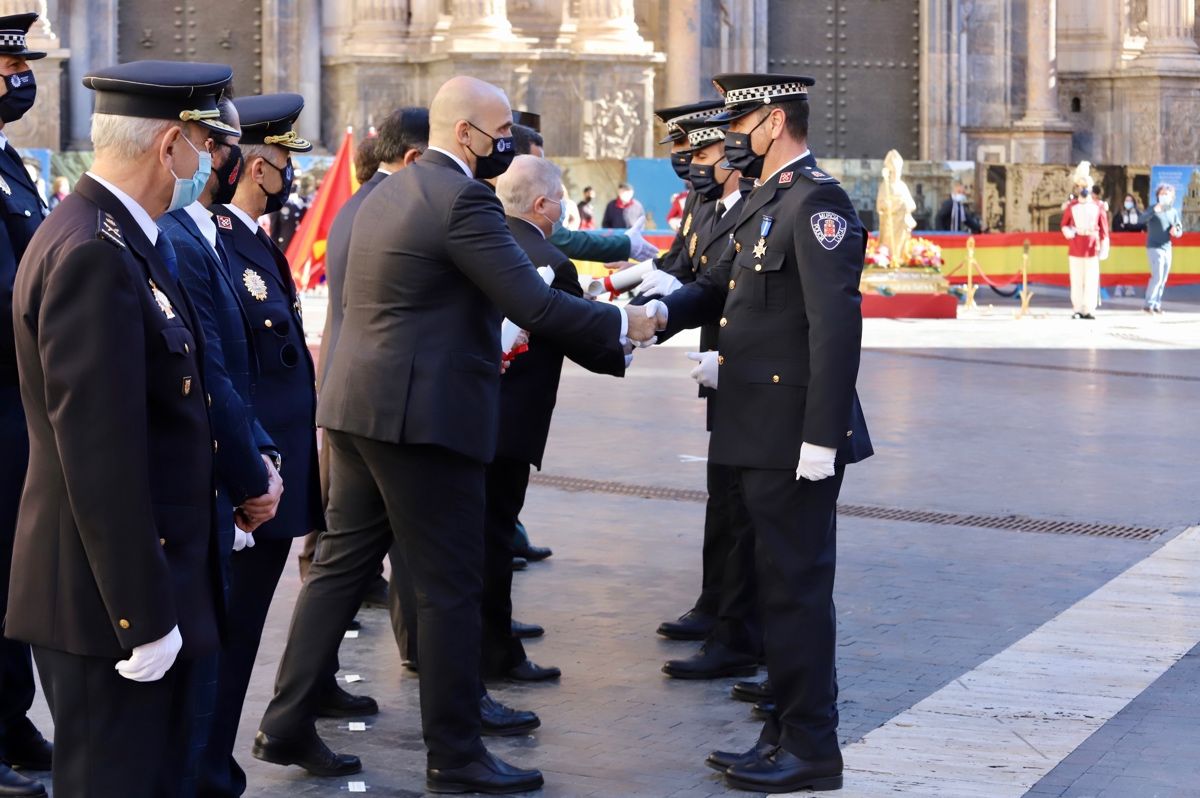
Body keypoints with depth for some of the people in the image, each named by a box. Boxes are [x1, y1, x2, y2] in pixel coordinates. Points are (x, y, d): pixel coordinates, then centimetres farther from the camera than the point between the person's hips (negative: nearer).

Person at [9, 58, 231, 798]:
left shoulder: (121, 238, 10)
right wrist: (144, 616, -22)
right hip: (107, 598, -10)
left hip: (153, 581, 10)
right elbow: (101, 458, -24)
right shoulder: (94, 255, -22)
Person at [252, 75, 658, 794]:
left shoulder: (389, 192, 15)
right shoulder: (463, 199, -15)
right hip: (424, 415, -9)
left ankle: (287, 726, 16)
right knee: (450, 588, 0)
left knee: (342, 565, 13)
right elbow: (535, 305, -18)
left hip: (359, 409, 9)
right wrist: (622, 324, -6)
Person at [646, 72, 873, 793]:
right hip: (761, 436, 10)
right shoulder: (767, 202, 16)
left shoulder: (816, 201, -16)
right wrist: (665, 310, -3)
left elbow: (836, 324, -22)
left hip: (796, 439, -10)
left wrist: (822, 437, -24)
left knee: (797, 590, -3)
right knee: (781, 586, 16)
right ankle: (786, 731, 26)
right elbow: (722, 287, 19)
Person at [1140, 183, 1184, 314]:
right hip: (1154, 248, -6)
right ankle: (1148, 304, -10)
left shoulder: (1174, 211, 7)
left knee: (1163, 279, 7)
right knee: (1157, 276, -15)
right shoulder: (1153, 209, -7)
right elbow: (1141, 219, -24)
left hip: (1167, 248, 6)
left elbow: (1180, 230, 10)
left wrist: (1176, 231, -15)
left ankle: (1156, 305, 14)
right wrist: (1154, 211, -38)